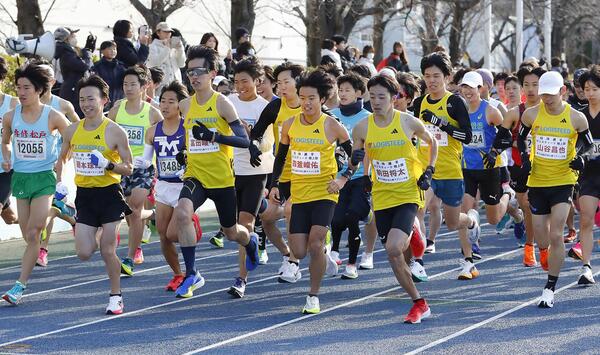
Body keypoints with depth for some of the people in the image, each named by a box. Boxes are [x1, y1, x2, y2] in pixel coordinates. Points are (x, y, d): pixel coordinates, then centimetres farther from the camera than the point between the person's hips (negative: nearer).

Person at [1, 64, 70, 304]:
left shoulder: (53, 117, -9)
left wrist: (61, 165, -1)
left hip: (45, 178, -4)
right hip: (20, 177, 4)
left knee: (33, 234, -12)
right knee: (28, 236, 8)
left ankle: (20, 285, -12)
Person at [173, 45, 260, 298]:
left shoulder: (222, 104, -9)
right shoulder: (185, 105, 4)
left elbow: (244, 141, -14)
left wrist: (213, 136, -26)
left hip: (222, 178, -2)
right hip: (195, 176, 2)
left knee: (231, 232, 14)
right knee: (182, 213, -28)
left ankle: (250, 241, 53)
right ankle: (192, 274, -21)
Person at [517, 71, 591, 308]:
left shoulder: (576, 118, -7)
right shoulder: (531, 114, -3)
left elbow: (587, 143, 8)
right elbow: (521, 138, 13)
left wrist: (579, 156, -13)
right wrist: (524, 157, -5)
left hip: (563, 182, -2)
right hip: (537, 182, 2)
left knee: (555, 236, -13)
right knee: (542, 243, 4)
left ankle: (550, 289, -6)